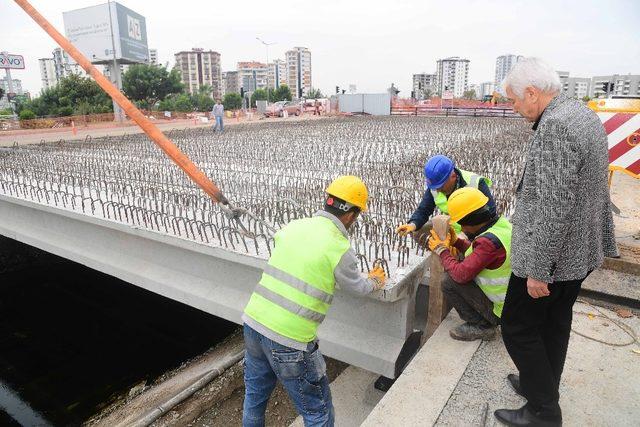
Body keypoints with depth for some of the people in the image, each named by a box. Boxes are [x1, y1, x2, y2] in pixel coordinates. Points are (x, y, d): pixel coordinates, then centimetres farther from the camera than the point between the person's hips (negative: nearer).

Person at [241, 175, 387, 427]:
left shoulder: (293, 226, 2)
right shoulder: (340, 248, -12)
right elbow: (357, 288, 7)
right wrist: (375, 282, 29)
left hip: (253, 322, 7)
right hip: (289, 340, -6)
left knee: (255, 395, 28)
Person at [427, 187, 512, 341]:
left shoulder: (490, 241, -31)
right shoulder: (502, 223, -3)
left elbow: (461, 274, -27)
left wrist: (442, 250, -11)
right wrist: (456, 241, 5)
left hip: (502, 309, -9)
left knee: (449, 281, -12)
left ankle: (481, 326, 2)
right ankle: (487, 321, 15)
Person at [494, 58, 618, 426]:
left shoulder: (555, 126, -24)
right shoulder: (585, 115, 9)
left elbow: (555, 207, -28)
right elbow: (598, 187, 15)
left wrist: (538, 270, -22)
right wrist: (602, 242, 23)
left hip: (551, 256, -10)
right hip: (580, 251, 10)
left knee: (518, 328, 6)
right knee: (554, 325, 22)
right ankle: (542, 386, 40)